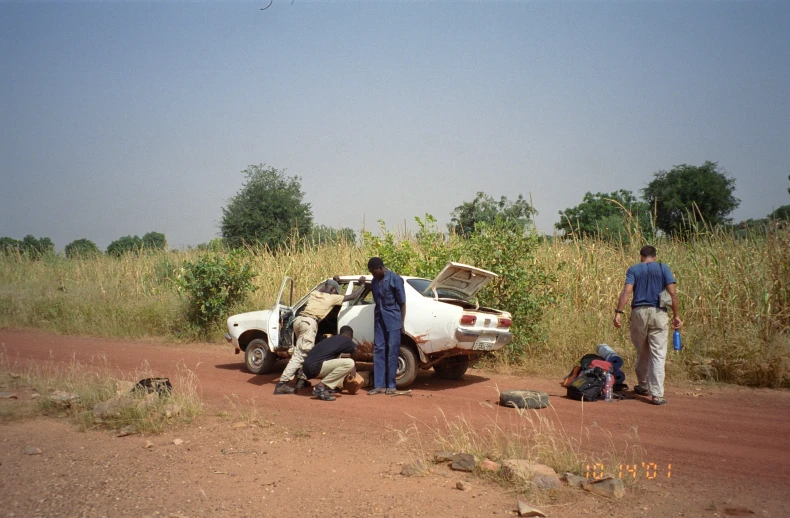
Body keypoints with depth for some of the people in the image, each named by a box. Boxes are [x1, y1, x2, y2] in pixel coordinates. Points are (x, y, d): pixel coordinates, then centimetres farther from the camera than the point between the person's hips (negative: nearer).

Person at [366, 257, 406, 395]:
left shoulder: (395, 279, -8)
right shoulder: (374, 282, 8)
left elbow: (402, 303, -5)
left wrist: (401, 322, -6)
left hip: (393, 319, -5)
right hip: (379, 319, 5)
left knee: (392, 352, -3)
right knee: (378, 350, 1)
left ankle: (391, 385, 3)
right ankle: (379, 385, 3)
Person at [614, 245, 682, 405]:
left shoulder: (633, 269, 5)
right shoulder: (663, 268, 6)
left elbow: (626, 291, -9)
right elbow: (672, 293, -3)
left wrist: (618, 312, -11)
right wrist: (676, 315, 2)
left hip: (639, 312, 1)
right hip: (658, 314, -1)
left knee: (642, 352, 17)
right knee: (658, 354, -1)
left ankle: (643, 386, 31)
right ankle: (657, 394, -6)